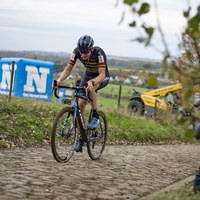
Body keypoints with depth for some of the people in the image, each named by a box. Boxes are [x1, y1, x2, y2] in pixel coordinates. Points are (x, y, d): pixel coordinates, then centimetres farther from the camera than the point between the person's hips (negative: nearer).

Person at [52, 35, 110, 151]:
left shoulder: (99, 52, -34)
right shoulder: (77, 52, -23)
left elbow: (102, 74, -38)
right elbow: (68, 69, -18)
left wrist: (92, 83, -58)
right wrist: (59, 81, -36)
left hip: (102, 77, -4)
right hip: (89, 75, 5)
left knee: (91, 86, -39)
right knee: (81, 104, -9)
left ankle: (95, 117, -20)